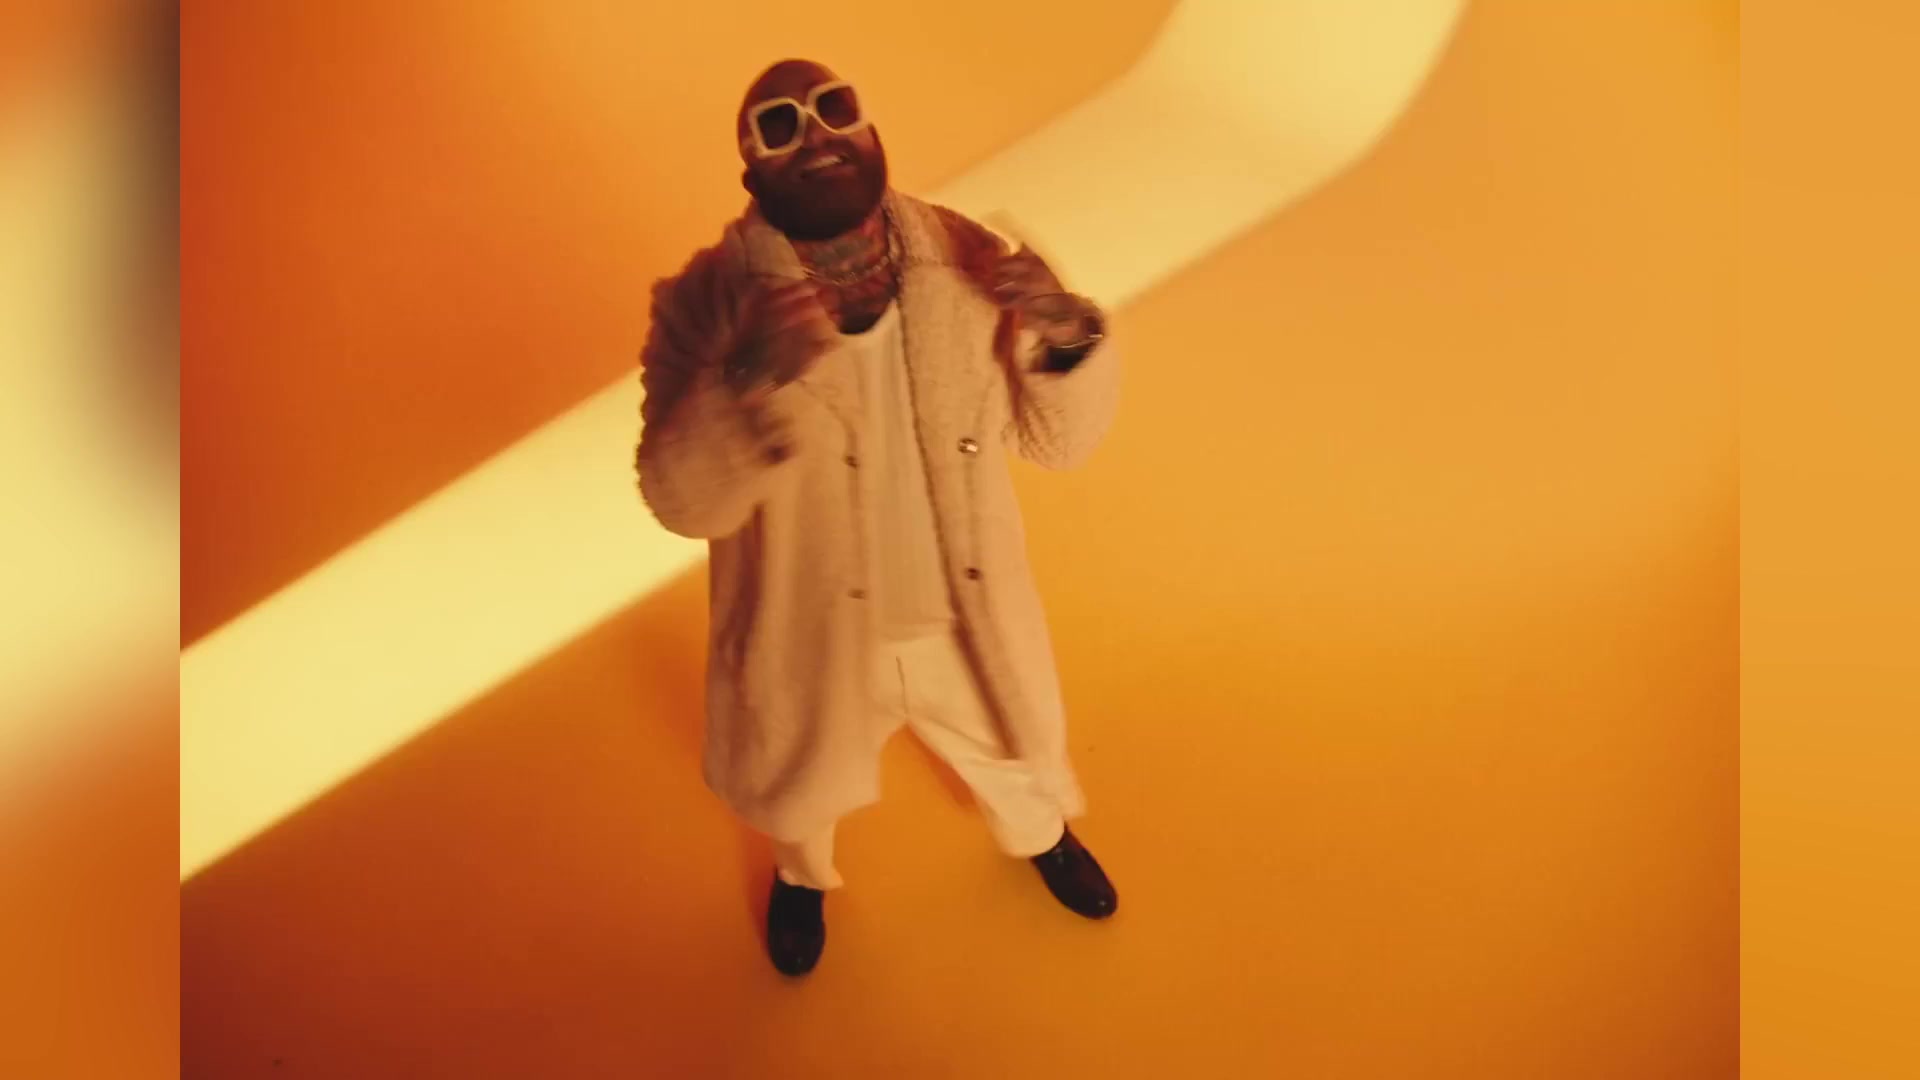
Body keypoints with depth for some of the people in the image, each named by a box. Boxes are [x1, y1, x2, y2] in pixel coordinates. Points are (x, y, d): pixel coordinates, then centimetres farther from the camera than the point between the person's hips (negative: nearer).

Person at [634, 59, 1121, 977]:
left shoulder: (968, 263, -15)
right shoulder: (709, 304, -22)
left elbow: (1057, 439, -9)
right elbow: (682, 503, -27)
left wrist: (1067, 339, -31)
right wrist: (748, 383, -46)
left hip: (968, 623, 2)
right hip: (810, 642, -1)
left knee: (1018, 758, 30)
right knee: (797, 796, 28)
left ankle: (1044, 836, 68)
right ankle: (802, 876, 66)